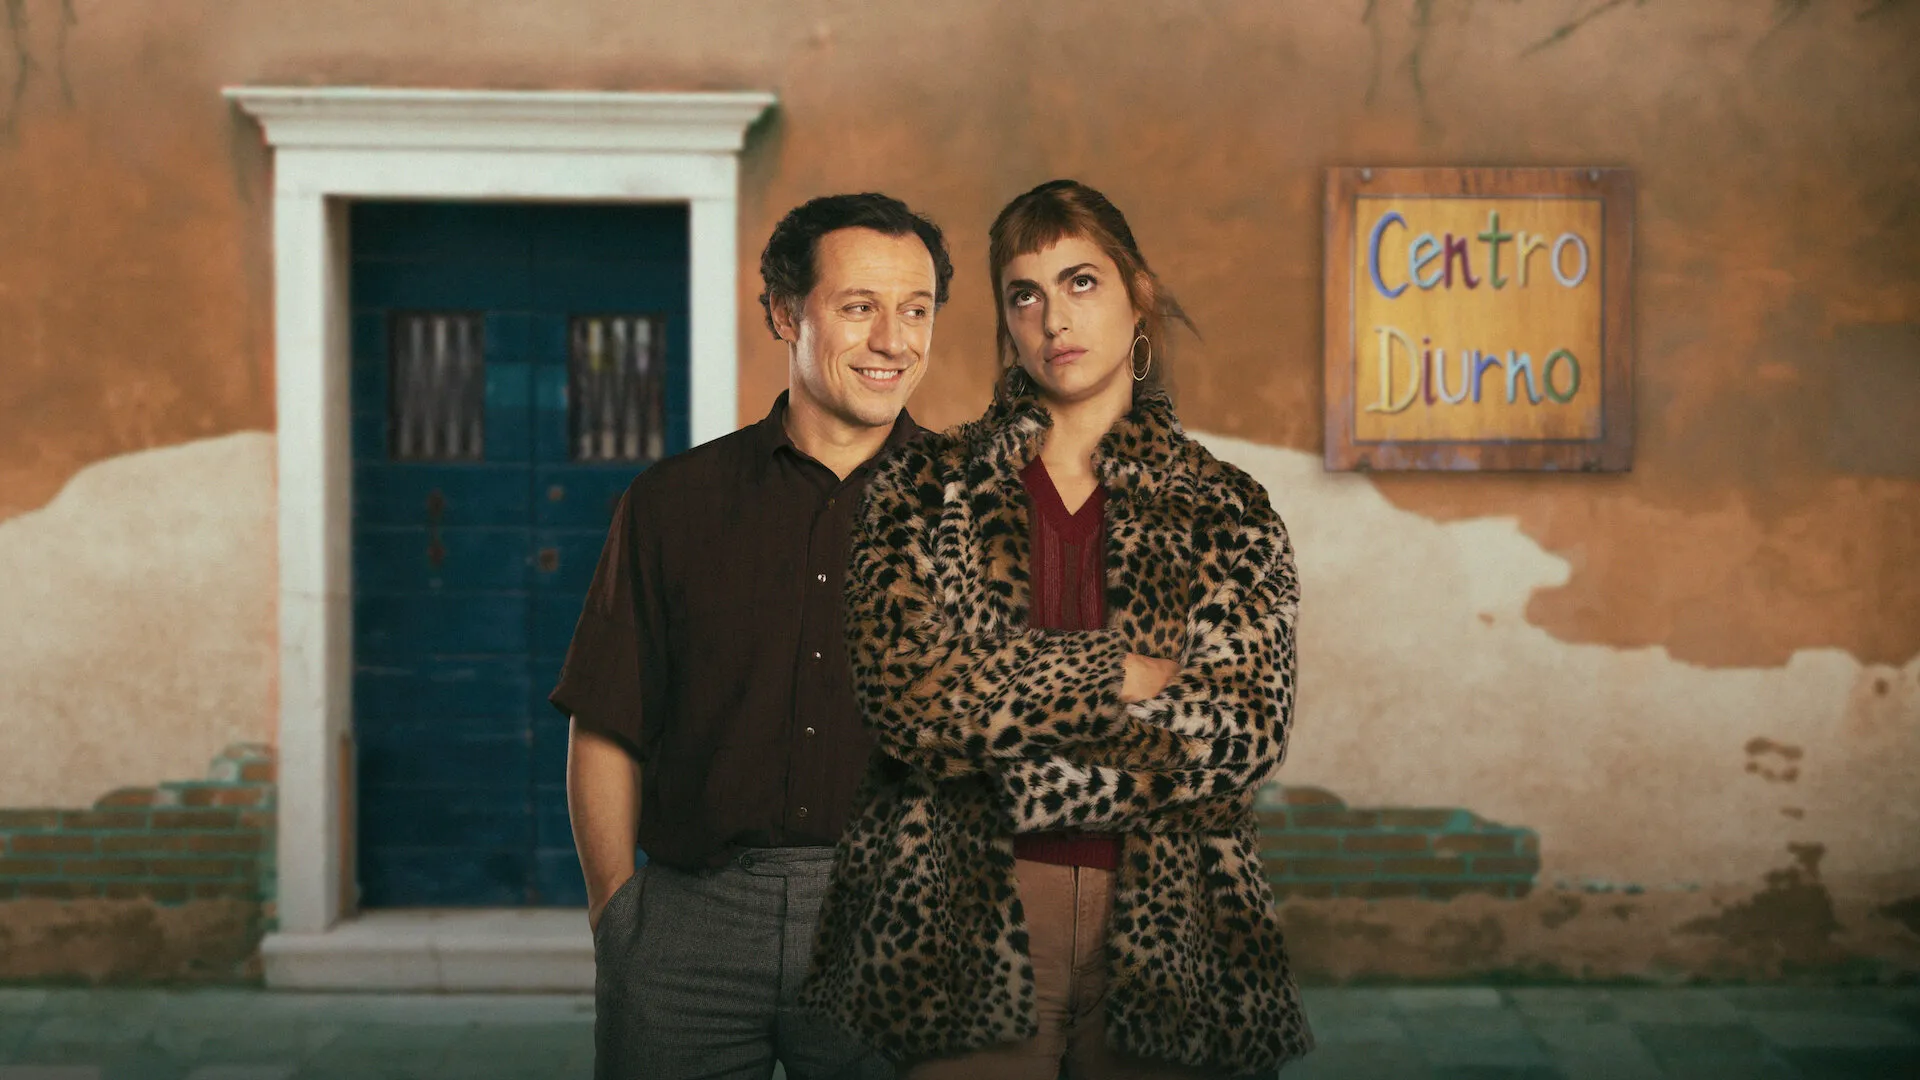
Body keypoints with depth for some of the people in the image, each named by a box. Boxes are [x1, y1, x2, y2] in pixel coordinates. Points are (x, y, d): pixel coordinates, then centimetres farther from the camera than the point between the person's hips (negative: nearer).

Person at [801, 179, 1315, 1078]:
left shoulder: (1224, 512, 9)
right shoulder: (924, 489, 7)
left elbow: (1248, 728, -4)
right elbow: (900, 691, -8)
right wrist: (1126, 676, -9)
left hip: (1163, 930, 1)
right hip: (966, 928, -1)